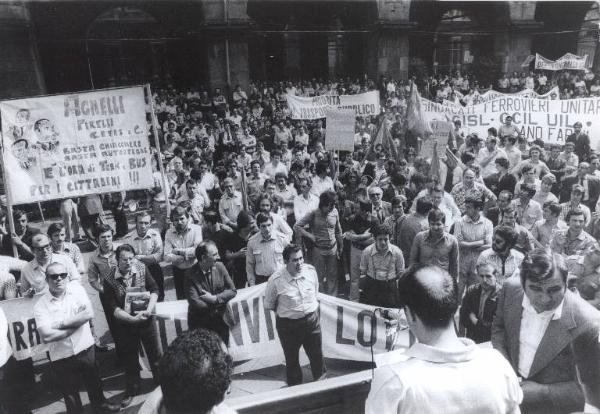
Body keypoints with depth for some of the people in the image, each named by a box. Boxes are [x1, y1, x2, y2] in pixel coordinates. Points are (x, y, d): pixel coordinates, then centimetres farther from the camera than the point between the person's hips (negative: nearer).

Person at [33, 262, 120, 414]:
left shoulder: (76, 288, -8)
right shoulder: (40, 305, -13)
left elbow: (89, 314, -17)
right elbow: (46, 336, -24)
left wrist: (60, 323, -19)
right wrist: (76, 323, -19)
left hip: (86, 349, 2)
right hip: (62, 357, -2)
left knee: (94, 382, 25)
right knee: (70, 394, 17)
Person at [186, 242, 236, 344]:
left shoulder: (219, 267, -5)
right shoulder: (191, 275, -17)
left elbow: (232, 291, -2)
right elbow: (196, 304, -21)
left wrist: (215, 298, -16)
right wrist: (220, 303, -13)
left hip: (221, 320, 3)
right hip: (200, 324, -3)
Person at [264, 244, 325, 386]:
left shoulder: (311, 271, -9)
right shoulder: (276, 280, -21)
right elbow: (268, 305, -5)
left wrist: (311, 308, 8)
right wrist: (284, 312, 1)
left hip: (311, 320, 3)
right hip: (288, 325, -3)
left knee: (317, 356, 17)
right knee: (292, 360, 16)